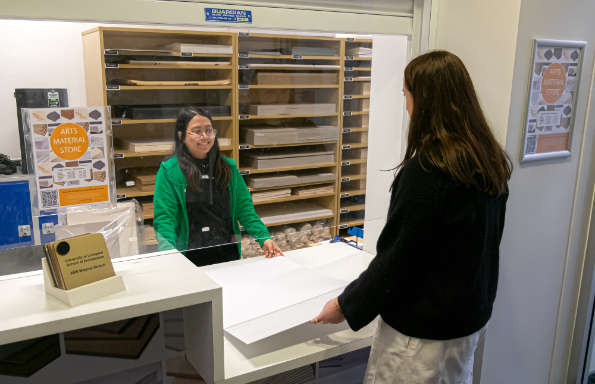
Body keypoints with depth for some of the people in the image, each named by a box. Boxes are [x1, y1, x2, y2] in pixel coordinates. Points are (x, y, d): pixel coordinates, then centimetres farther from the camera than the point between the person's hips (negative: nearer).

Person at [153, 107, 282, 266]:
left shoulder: (228, 167, 8)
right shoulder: (169, 171, -4)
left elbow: (244, 209, 6)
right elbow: (164, 218, -8)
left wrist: (264, 238, -7)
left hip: (228, 254, 3)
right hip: (190, 258, -3)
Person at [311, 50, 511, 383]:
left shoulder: (426, 170, -26)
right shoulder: (490, 160, 0)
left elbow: (398, 258, -22)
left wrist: (346, 306, -9)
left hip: (425, 329, -8)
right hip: (472, 317, 8)